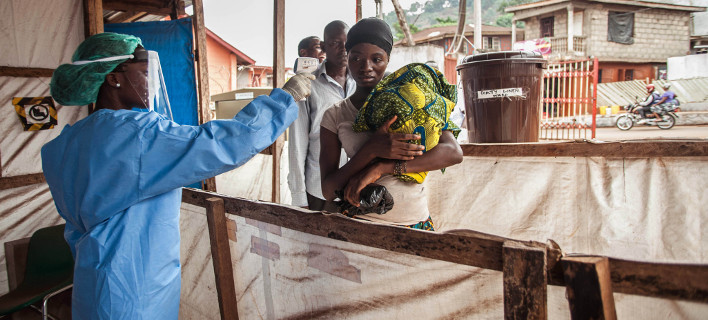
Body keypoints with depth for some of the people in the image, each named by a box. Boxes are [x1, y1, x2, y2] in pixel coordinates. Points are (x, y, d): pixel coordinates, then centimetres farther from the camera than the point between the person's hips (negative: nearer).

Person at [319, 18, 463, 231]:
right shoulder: (335, 116, 4)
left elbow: (454, 153, -10)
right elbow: (328, 191, -3)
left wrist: (381, 168, -17)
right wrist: (371, 150, -18)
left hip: (417, 222, 1)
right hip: (363, 225, -1)